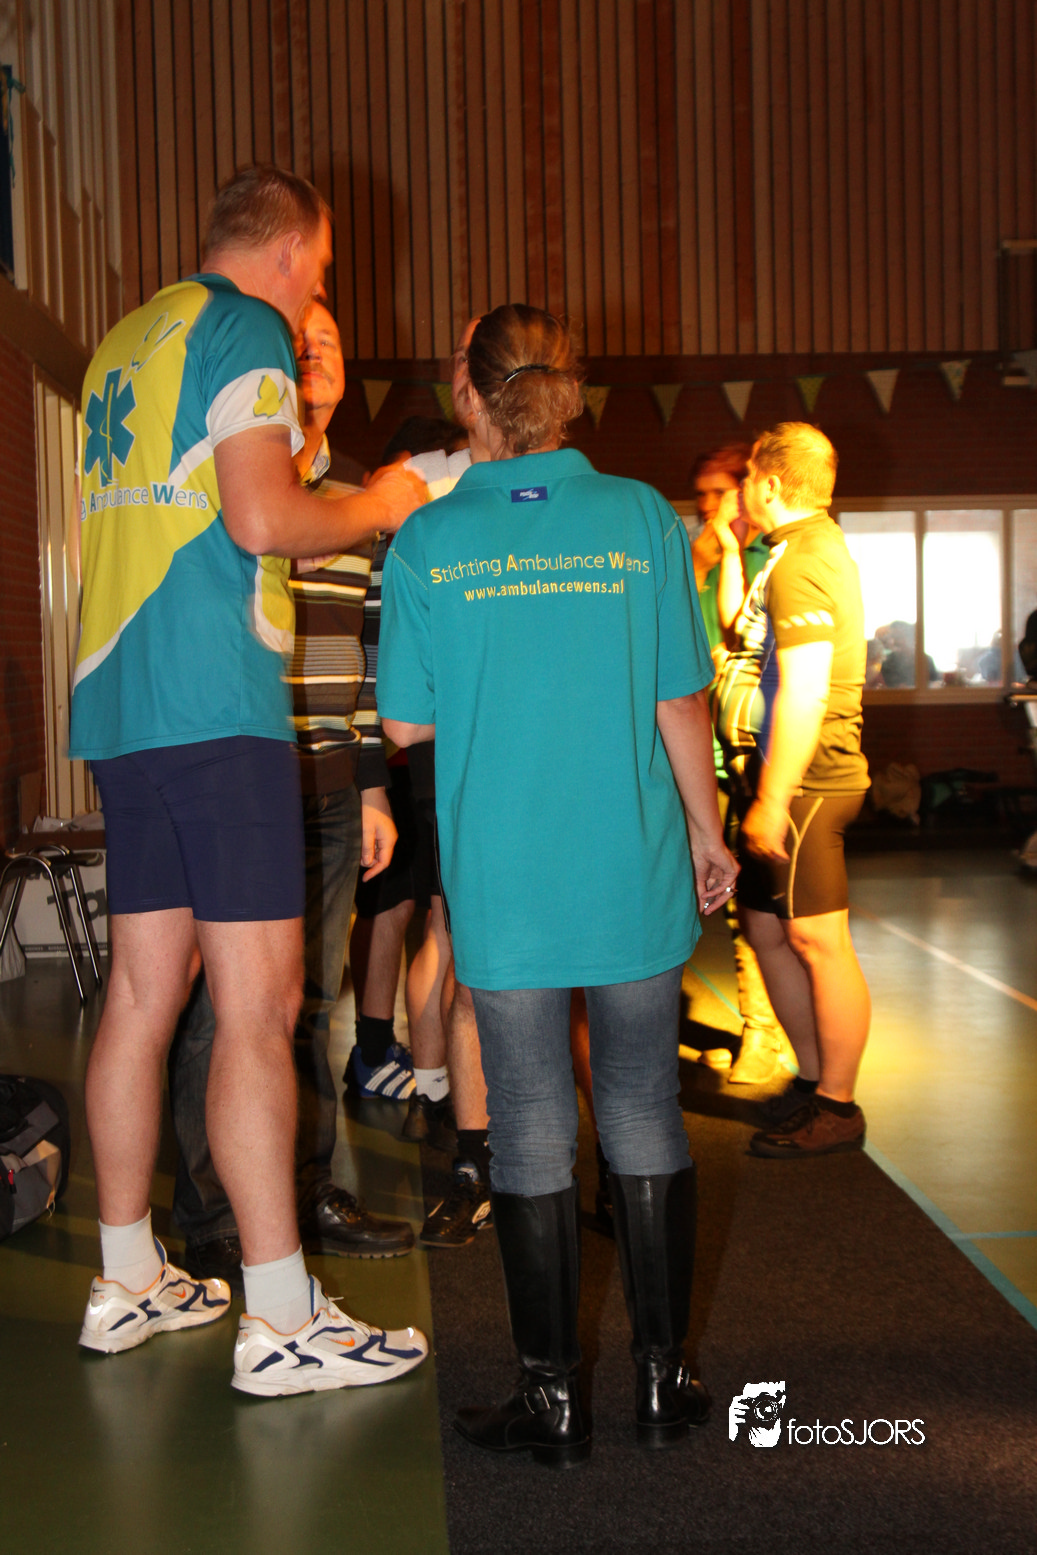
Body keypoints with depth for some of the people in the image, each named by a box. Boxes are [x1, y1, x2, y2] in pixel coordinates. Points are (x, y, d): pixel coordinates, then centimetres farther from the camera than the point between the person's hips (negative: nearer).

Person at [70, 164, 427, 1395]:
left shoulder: (125, 342, 24)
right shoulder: (243, 328, -2)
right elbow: (262, 519, -15)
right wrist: (375, 508, 3)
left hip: (118, 703, 9)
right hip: (215, 704, -9)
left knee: (143, 990, 12)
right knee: (256, 1003, -8)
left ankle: (127, 1280, 21)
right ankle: (280, 1319, -3)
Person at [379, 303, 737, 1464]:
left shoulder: (427, 543, -4)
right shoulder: (642, 520, -2)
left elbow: (406, 724, -1)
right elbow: (680, 705, -1)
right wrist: (708, 833, 11)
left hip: (502, 886, -1)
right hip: (634, 877, 1)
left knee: (531, 1129, 8)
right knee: (644, 1117, 12)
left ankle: (554, 1398, 16)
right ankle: (662, 1380, 22)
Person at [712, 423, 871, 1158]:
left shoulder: (801, 558, -16)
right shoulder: (811, 548, 19)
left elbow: (805, 691, -23)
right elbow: (739, 630, 30)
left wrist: (773, 800, -23)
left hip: (803, 781, -11)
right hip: (782, 778, 11)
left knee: (817, 940, -3)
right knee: (768, 927, 16)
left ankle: (836, 1107, 7)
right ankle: (813, 1078, 27)